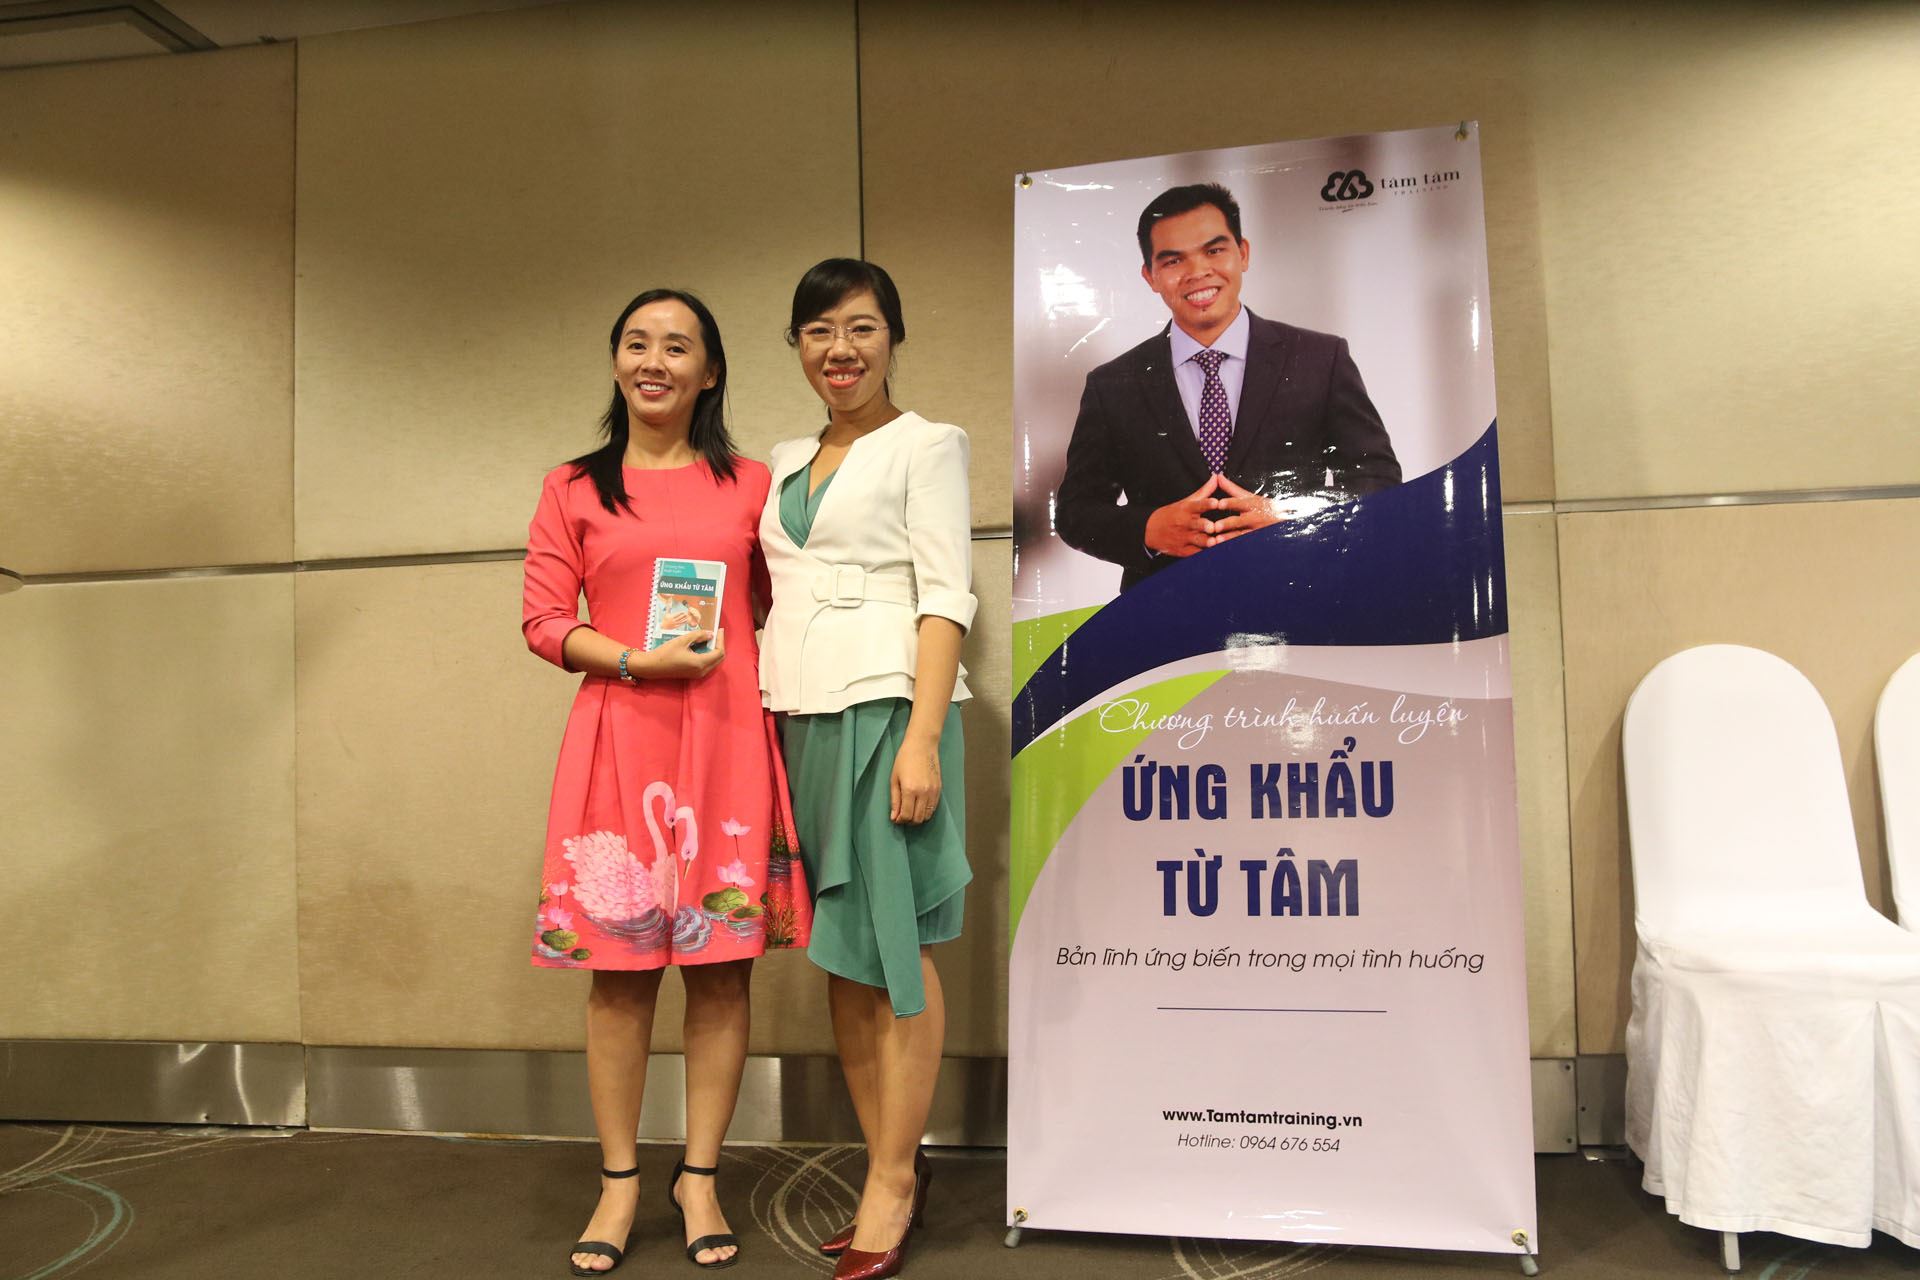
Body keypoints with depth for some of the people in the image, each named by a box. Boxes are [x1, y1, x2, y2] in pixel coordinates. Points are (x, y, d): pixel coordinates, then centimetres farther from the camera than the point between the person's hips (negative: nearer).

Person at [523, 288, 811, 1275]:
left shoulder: (752, 485, 10)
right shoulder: (573, 488, 9)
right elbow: (543, 621, 4)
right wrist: (638, 662, -11)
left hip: (728, 741, 1)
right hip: (618, 739, 0)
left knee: (721, 964, 4)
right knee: (619, 965, 4)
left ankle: (700, 1176, 21)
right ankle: (618, 1181, 21)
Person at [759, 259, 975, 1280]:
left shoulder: (926, 445, 1)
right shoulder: (785, 462, 19)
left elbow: (945, 599, -8)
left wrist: (921, 739, -17)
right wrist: (768, 723, 11)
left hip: (885, 707, -6)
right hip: (801, 716, 6)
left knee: (894, 951, -1)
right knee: (838, 957, 8)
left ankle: (893, 1182, 11)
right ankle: (890, 1166, 20)